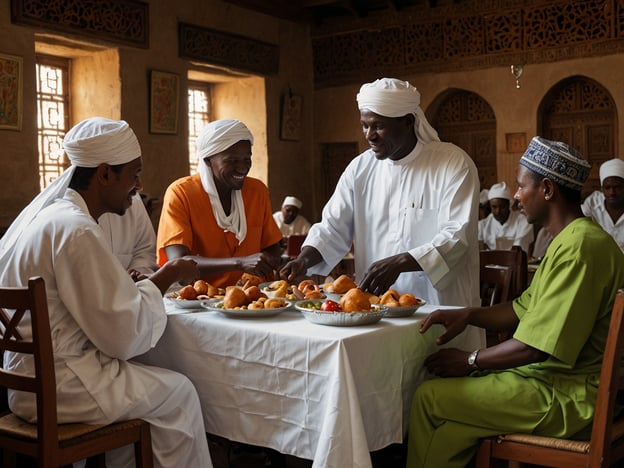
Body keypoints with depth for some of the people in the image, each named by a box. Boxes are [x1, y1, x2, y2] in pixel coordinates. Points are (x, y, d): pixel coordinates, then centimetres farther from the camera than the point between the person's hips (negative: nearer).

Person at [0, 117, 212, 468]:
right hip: (58, 388, -9)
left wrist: (131, 285, 6)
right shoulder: (78, 231, -22)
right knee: (179, 394, 4)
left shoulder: (43, 215, 8)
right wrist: (166, 277, -7)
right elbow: (124, 335, -19)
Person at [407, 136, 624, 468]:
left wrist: (470, 360, -10)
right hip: (554, 377, 10)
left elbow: (536, 346, -23)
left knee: (429, 398, -11)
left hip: (567, 397, -10)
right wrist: (469, 315, 2)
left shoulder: (579, 248, -22)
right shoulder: (571, 240, 13)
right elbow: (523, 310, 17)